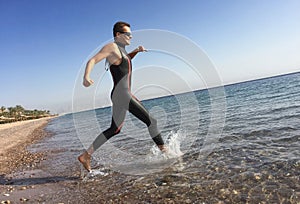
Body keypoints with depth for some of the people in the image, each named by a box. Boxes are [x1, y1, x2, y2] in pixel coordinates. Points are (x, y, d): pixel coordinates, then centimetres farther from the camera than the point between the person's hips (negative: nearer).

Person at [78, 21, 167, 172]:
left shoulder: (120, 49, 21)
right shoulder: (111, 47, -5)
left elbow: (126, 59, 43)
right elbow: (92, 60, -15)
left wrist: (137, 50, 25)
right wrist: (86, 77, -34)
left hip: (123, 95, 10)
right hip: (121, 94, -10)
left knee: (114, 130, 14)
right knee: (151, 121, -6)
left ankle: (86, 155, 18)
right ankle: (164, 151, 5)